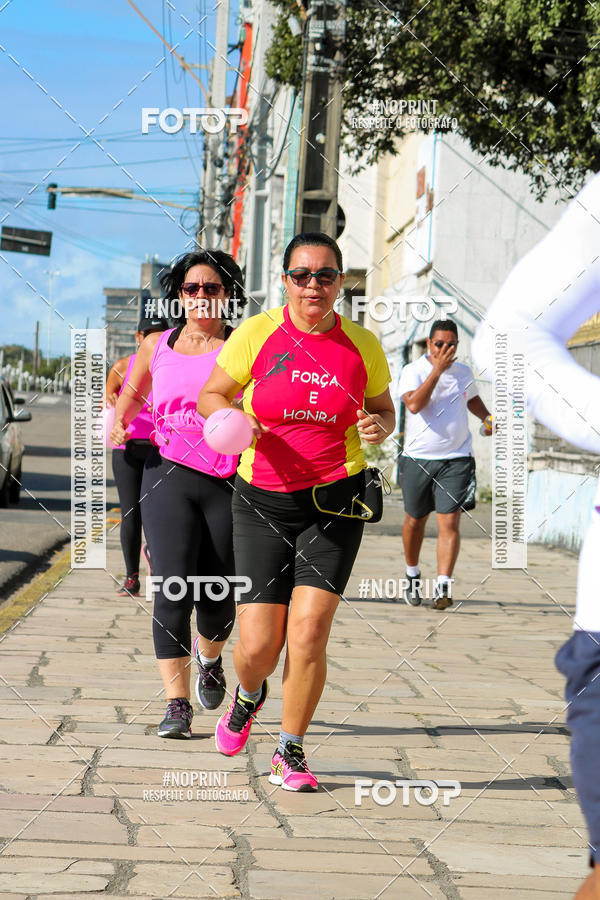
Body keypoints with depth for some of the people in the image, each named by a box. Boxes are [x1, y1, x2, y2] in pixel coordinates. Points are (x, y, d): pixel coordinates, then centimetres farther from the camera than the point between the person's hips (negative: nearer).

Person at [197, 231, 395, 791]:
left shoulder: (362, 345, 2)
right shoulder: (257, 334, -3)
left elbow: (384, 411, 16)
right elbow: (210, 395, 7)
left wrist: (378, 428, -7)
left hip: (335, 501, 1)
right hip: (262, 502, 0)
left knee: (309, 630, -12)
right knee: (258, 645, -4)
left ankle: (289, 752, 8)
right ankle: (247, 697, 35)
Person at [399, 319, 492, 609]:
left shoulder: (464, 372, 8)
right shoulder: (412, 371, -5)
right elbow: (414, 404, -24)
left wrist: (487, 418, 10)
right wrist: (438, 369, -24)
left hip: (456, 459, 1)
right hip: (417, 458, -1)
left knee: (449, 522, -12)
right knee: (415, 520, 13)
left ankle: (443, 586, -15)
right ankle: (412, 575, 36)